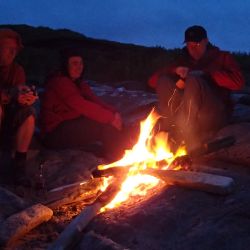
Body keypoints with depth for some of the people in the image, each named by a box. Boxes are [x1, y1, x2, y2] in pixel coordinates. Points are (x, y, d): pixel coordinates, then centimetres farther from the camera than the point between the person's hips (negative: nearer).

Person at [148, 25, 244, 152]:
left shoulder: (222, 57, 14)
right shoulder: (182, 61, 21)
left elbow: (237, 81, -7)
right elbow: (153, 80, 11)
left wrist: (204, 74, -10)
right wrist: (175, 72, -6)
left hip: (214, 114, -3)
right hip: (184, 114, 3)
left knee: (193, 80, -30)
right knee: (164, 81, -17)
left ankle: (183, 140, -38)